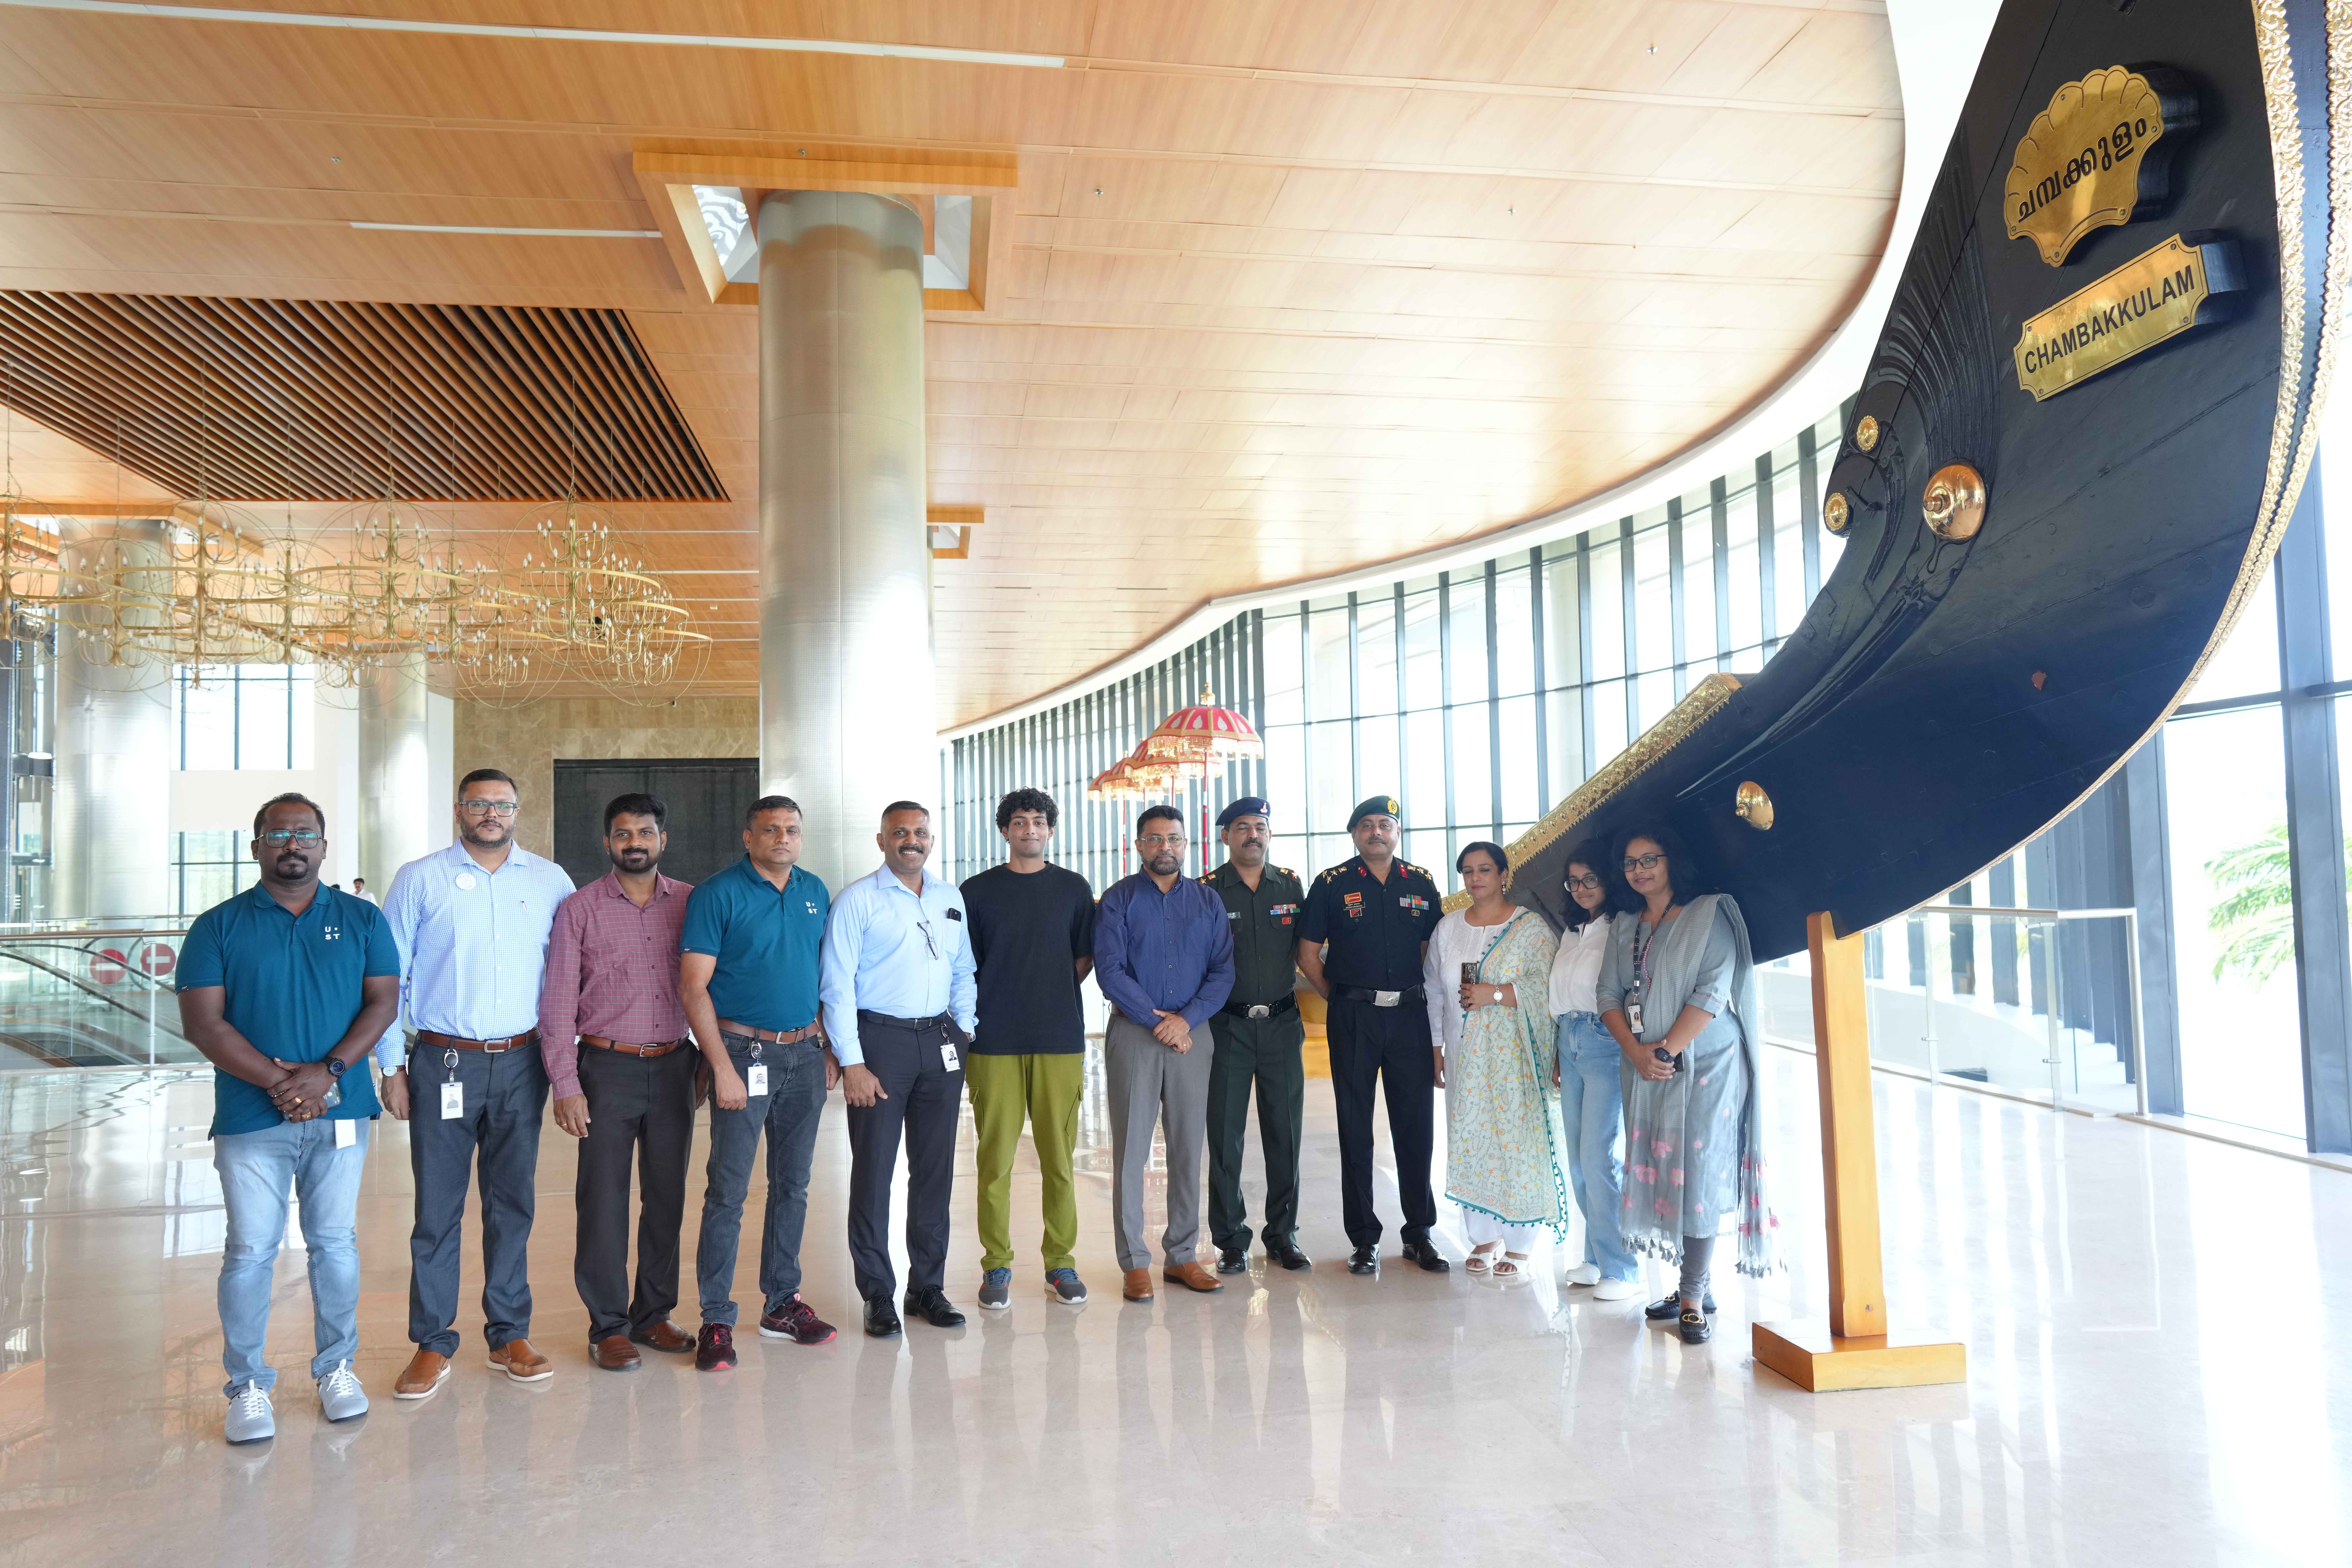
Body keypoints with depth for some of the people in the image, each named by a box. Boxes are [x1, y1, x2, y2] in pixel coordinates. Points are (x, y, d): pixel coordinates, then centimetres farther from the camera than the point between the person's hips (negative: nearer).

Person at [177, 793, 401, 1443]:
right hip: (250, 1118, -1)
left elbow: (383, 1003, -1)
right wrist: (279, 1080, -15)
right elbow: (202, 1023, -5)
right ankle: (248, 1387, 17)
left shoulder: (362, 920, 6)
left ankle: (337, 1369, 24)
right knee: (250, 1253, 3)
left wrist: (327, 1072, -14)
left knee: (336, 1243, 9)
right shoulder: (218, 927, 2)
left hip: (339, 1113, 1)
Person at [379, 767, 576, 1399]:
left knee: (513, 1204, 9)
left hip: (521, 1064, 2)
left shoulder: (550, 881, 5)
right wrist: (392, 1067, -1)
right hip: (445, 1063, -2)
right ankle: (432, 1343, 16)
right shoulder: (420, 880, 1)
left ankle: (509, 1335, 21)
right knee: (438, 1209, 2)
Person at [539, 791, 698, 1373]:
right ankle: (608, 1327, 15)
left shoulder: (691, 904, 5)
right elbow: (557, 1001, -2)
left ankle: (653, 1314, 24)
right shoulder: (580, 908, -1)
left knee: (667, 1195, 9)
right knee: (603, 1200, 2)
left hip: (674, 1067, 2)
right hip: (607, 1068, -2)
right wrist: (565, 1085, -8)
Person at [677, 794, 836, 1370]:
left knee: (792, 1185, 12)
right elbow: (693, 987, -10)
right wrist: (723, 1068, -16)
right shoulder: (718, 895, -7)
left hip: (805, 1054, 5)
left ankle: (782, 1302, 24)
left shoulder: (815, 892, 9)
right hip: (745, 1052, -5)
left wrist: (830, 1050, 9)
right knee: (728, 1191, -3)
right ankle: (716, 1319, 6)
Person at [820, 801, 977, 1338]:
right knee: (874, 1169, 1)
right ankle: (877, 1294, 14)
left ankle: (928, 1287, 22)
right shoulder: (858, 900, -3)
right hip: (880, 1038, -5)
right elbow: (838, 985, -7)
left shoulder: (952, 899, 13)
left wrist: (964, 1030, 7)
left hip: (941, 1041, 5)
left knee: (936, 1169, 10)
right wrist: (852, 1062, -12)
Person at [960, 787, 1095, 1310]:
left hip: (1060, 1041, 1)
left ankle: (1060, 1263, 15)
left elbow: (1085, 958, 14)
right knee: (996, 1159, 1)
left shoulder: (1073, 889, 9)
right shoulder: (977, 891, 7)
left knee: (1059, 1158, 3)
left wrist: (1049, 994, 5)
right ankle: (997, 1266, 13)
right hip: (994, 1043, -1)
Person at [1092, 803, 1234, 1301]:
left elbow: (1223, 971, 4)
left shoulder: (1208, 902, 10)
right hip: (1133, 1033, -3)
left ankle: (1182, 1255, 17)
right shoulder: (1119, 899, 2)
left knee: (1189, 1147, 6)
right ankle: (1134, 1262, 6)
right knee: (1131, 1147, -2)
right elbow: (1109, 970, -6)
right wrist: (1157, 1020, -11)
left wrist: (1186, 1019, -10)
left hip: (1192, 1033, 3)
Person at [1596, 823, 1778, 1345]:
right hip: (1645, 1068, 6)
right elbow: (1610, 995, 8)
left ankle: (1693, 1297, -1)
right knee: (1659, 1172, 5)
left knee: (1698, 1173, -6)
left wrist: (1666, 1049, -16)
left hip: (1703, 1064, -6)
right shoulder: (1625, 929, 13)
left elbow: (1713, 991, -13)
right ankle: (1694, 1287, 15)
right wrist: (1636, 1051, -8)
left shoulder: (1709, 915, -5)